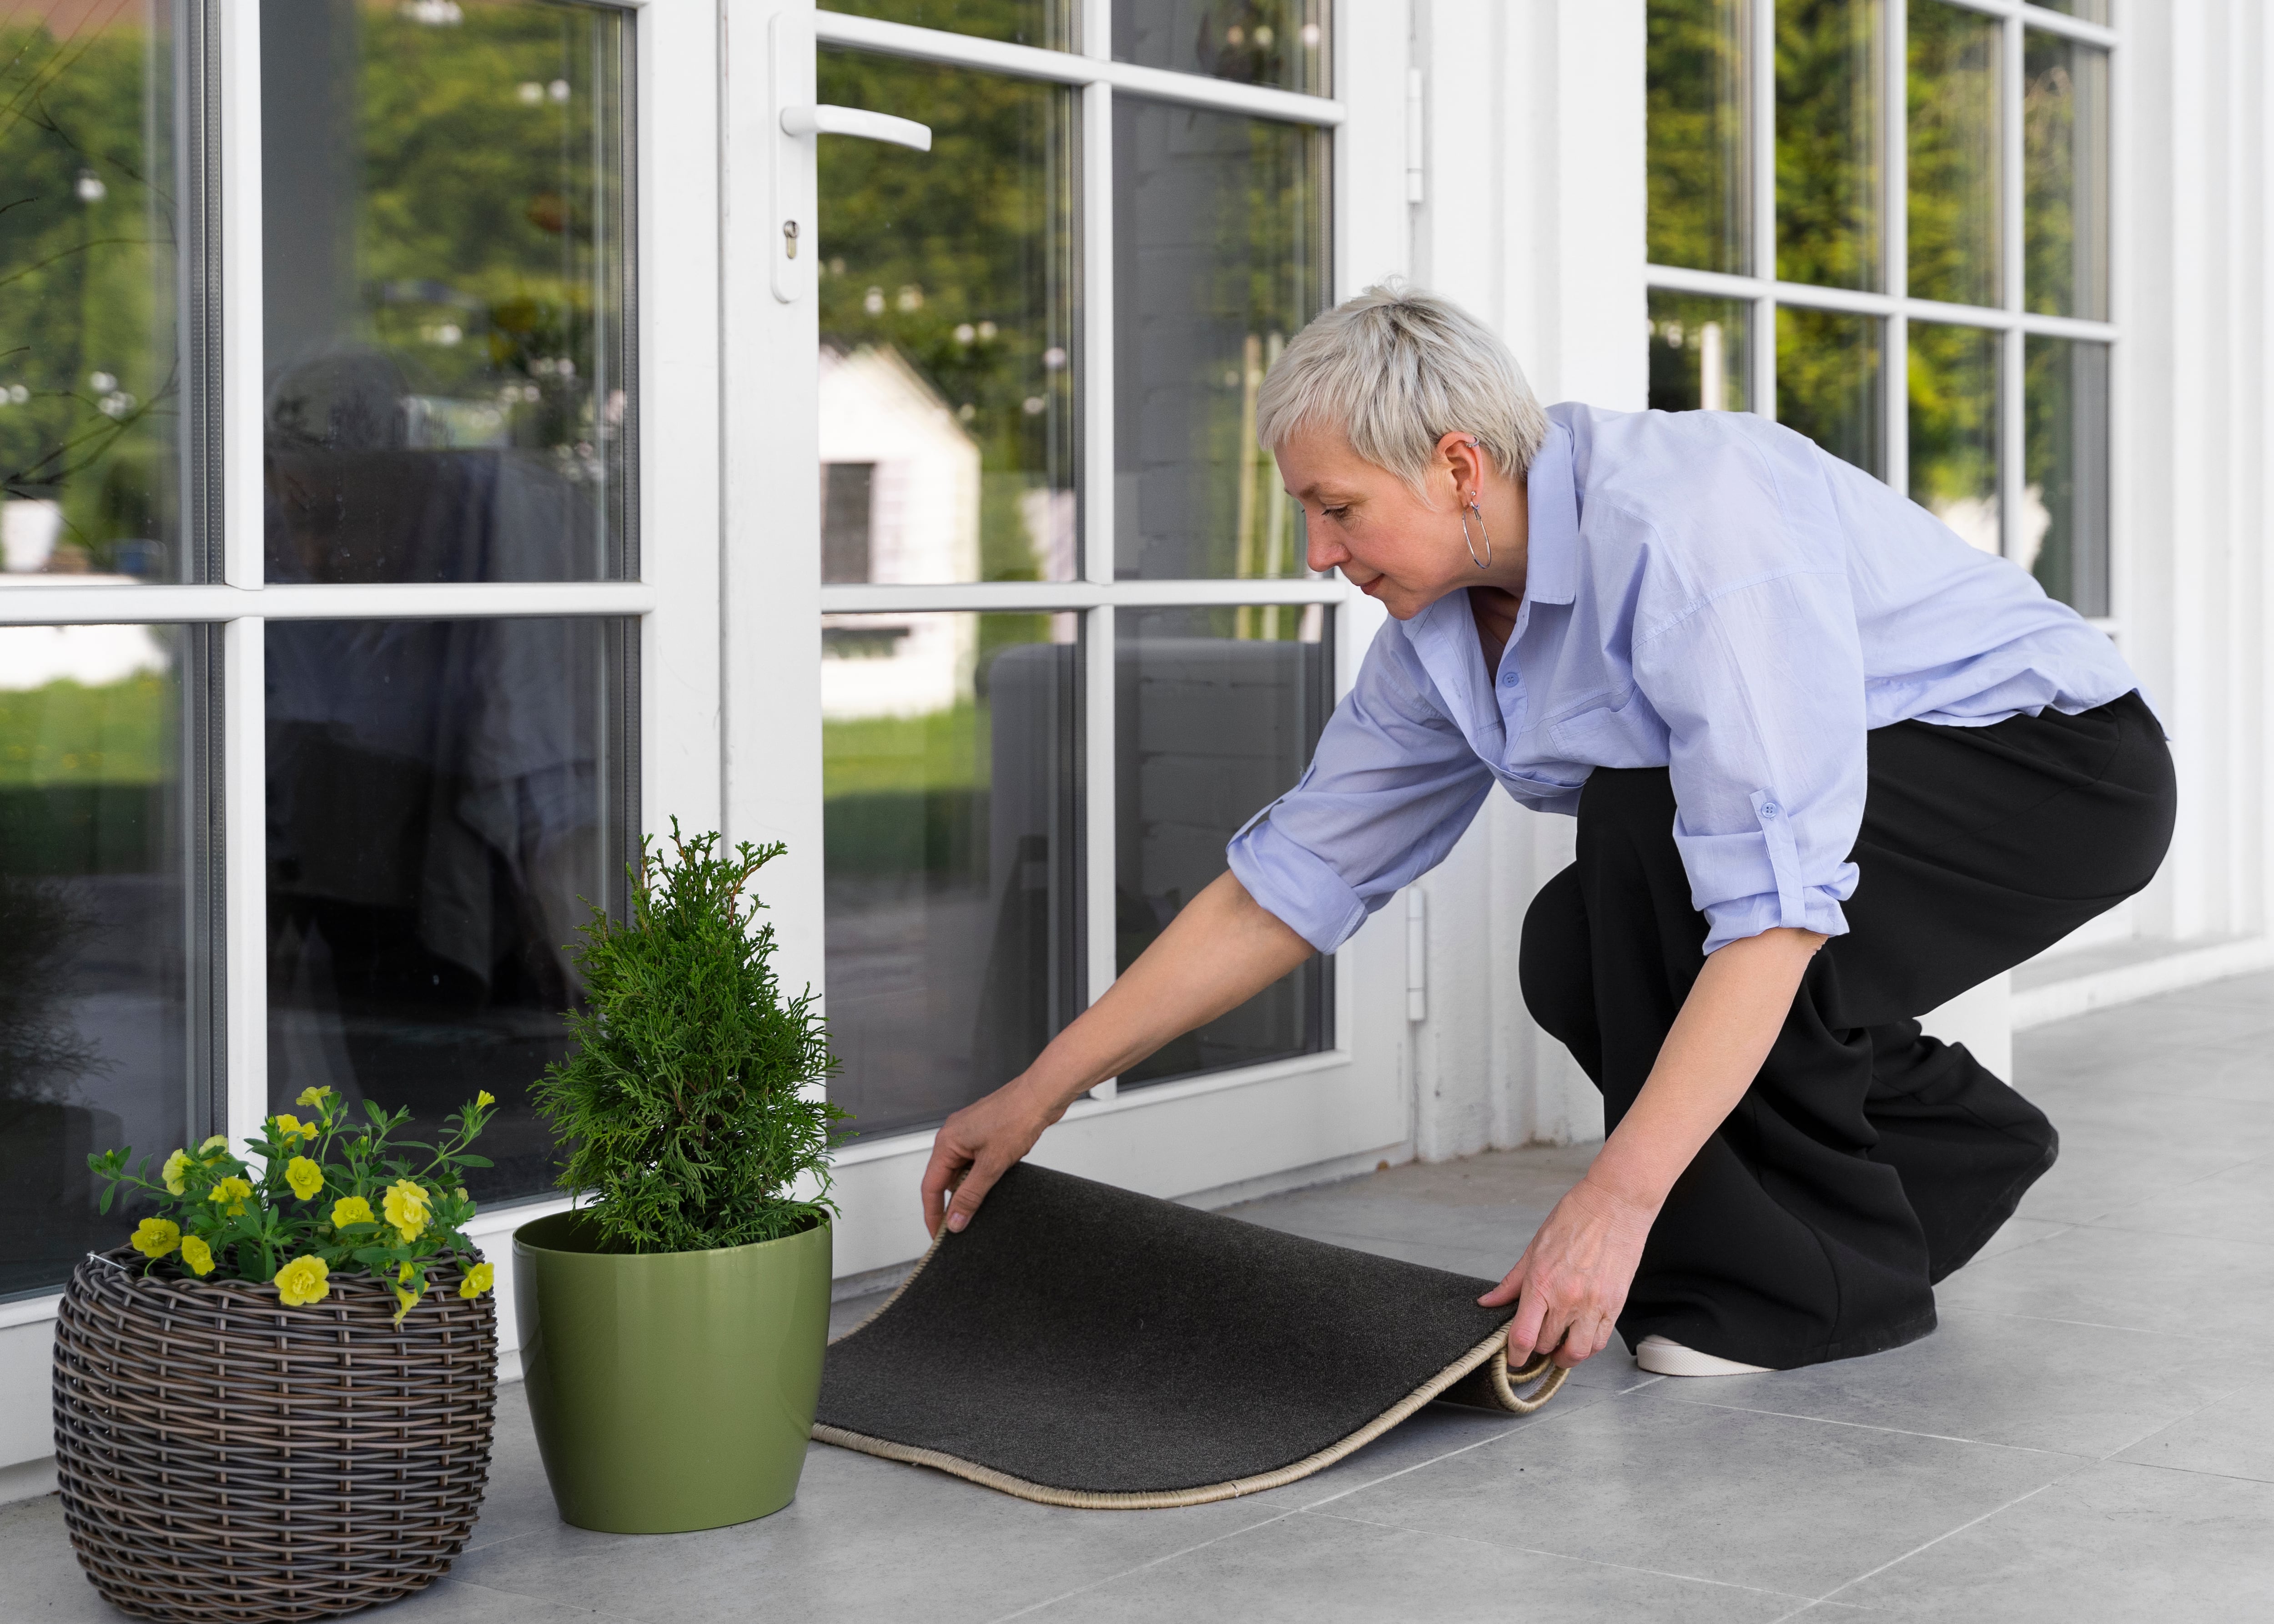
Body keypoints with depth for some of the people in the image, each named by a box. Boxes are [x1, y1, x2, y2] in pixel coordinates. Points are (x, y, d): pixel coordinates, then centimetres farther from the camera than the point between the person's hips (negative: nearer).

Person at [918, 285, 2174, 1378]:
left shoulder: (1687, 521, -31)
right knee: (1571, 953, -7)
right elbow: (1283, 886, 2)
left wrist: (1615, 1200, -41)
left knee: (1651, 822, -27)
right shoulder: (1439, 635, -3)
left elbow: (1776, 902, -38)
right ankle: (1954, 1147, 12)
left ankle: (1816, 1271, -11)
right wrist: (1040, 1094, 1)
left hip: (2060, 759, -8)